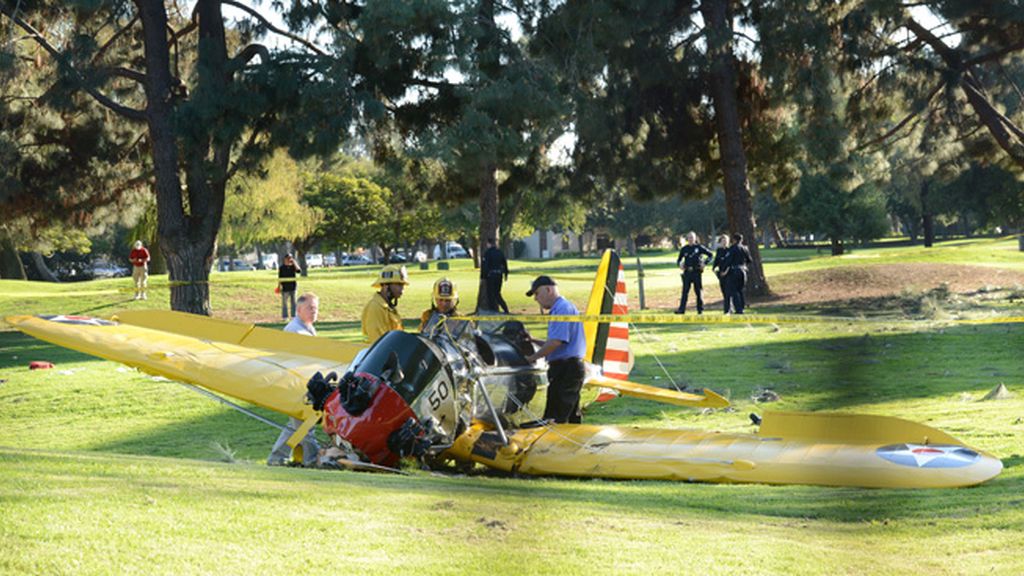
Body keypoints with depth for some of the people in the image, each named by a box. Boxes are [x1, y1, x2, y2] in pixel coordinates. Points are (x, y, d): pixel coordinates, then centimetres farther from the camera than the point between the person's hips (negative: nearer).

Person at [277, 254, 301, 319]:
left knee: (293, 302, 6)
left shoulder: (293, 266, 6)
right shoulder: (281, 267, 0)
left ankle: (293, 316, 12)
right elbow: (279, 278, 1)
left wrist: (294, 263, -11)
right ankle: (284, 316, 5)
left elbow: (299, 271, -11)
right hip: (285, 288, -3)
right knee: (284, 302, 0)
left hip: (292, 287, 3)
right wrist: (279, 286, -5)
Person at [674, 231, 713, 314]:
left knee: (698, 290, 3)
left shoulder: (699, 247, 2)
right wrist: (679, 264, -5)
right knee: (685, 291, -4)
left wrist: (705, 263, -5)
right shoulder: (684, 249, 10)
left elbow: (710, 255, 7)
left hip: (697, 271, -2)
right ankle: (682, 309, -7)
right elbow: (679, 259, 17)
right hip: (687, 272, 2)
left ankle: (700, 309, 12)